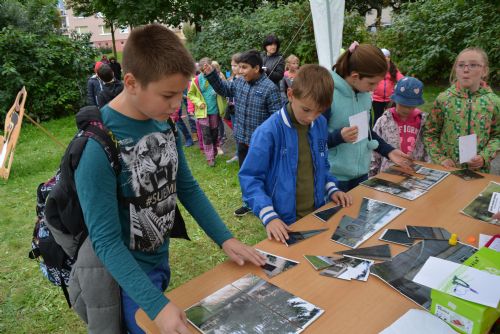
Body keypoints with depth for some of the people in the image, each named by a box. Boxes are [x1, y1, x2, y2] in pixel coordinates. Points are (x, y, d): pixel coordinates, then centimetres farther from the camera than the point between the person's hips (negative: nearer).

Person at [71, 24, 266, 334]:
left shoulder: (165, 123, -8)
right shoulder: (98, 144, -28)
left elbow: (188, 188, 2)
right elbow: (106, 241, -25)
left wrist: (225, 239, -4)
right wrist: (156, 305, -30)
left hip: (160, 259, 6)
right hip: (125, 275, -6)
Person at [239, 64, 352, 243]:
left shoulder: (320, 124, -1)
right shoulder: (269, 132, -21)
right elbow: (250, 178, -17)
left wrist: (331, 189, 1)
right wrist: (269, 216, -26)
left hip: (317, 214, 6)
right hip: (285, 222, -6)